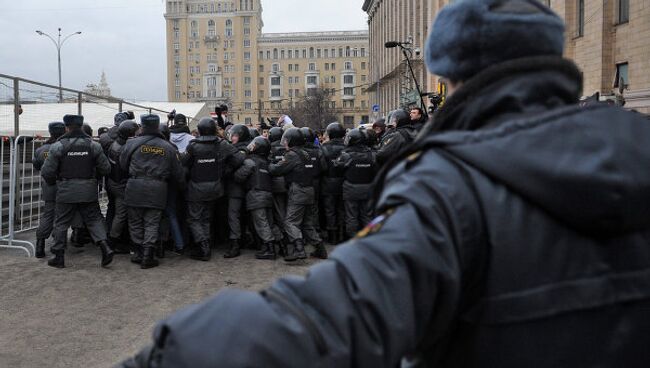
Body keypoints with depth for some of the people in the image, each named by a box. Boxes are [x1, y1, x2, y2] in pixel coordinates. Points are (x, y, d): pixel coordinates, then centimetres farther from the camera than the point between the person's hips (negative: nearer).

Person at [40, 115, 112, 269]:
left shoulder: (58, 146, -7)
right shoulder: (93, 145, 0)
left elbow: (46, 172, -7)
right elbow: (105, 169, 0)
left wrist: (53, 182, 14)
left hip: (66, 191, -2)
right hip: (89, 191, 2)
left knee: (61, 223, 10)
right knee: (94, 219, 10)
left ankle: (59, 257, 16)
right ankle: (105, 247, -6)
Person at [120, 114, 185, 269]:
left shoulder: (132, 143, -1)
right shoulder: (168, 147, 4)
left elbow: (122, 165, 7)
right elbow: (178, 173, 8)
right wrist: (183, 186, 24)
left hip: (135, 188, -1)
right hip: (157, 190, 1)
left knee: (136, 222, 13)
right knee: (152, 224, 6)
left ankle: (139, 253, 19)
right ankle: (148, 257, 2)